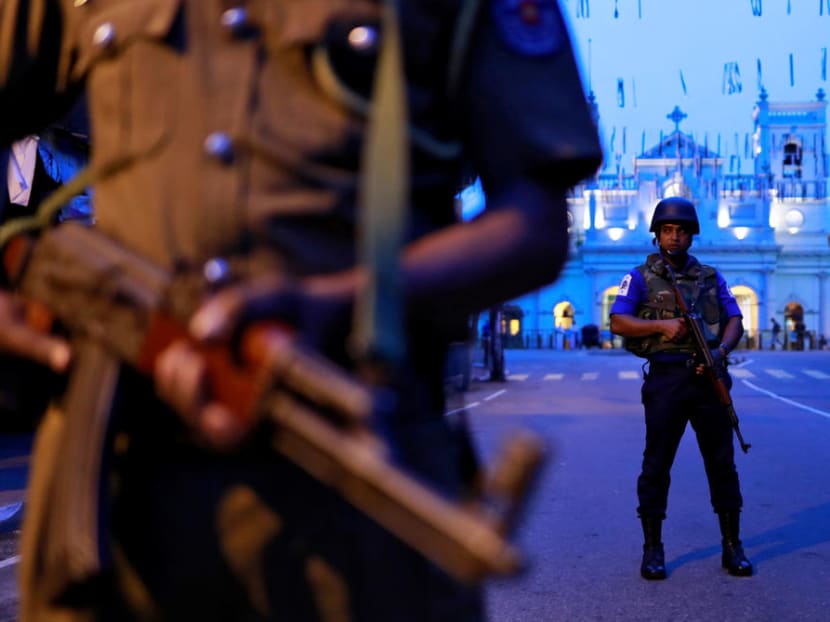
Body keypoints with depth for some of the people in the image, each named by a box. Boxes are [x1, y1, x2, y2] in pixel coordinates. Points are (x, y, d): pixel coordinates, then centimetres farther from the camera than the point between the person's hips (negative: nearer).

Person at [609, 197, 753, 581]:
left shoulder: (711, 277, 15)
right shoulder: (641, 277, 6)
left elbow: (735, 321, 9)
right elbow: (617, 322, -4)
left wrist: (720, 351, -11)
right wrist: (662, 325, -16)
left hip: (708, 378, 3)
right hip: (665, 379, -2)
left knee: (722, 462, 5)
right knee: (656, 464, 0)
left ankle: (732, 546, 16)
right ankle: (653, 549, 9)